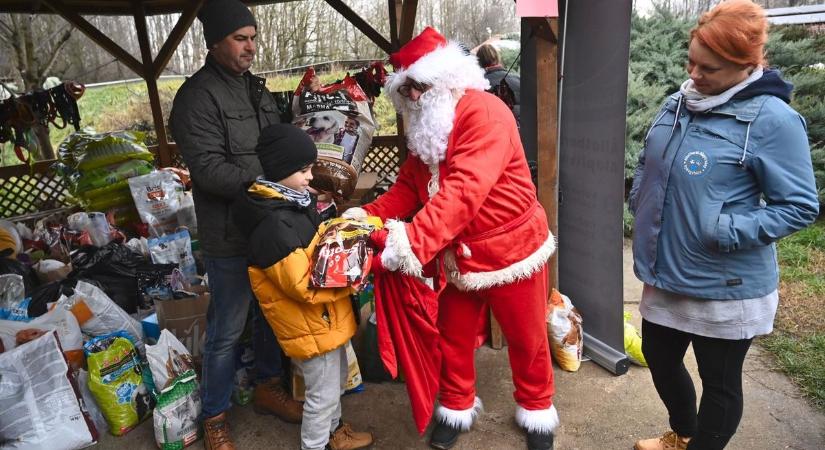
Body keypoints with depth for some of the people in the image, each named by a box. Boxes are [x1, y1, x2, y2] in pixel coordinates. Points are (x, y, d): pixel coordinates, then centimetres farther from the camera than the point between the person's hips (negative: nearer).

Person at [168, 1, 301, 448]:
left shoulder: (254, 88, 11)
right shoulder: (198, 96, -14)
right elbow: (210, 171, -22)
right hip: (230, 236, -7)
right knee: (226, 330, 5)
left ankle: (268, 387, 41)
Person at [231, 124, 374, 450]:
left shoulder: (290, 202, 2)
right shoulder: (274, 224, -28)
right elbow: (303, 286, -29)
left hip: (325, 315, 10)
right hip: (307, 321, -10)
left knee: (336, 379, 27)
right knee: (323, 392, 9)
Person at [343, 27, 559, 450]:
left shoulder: (484, 112, -23)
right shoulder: (423, 128, 6)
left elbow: (465, 190, -34)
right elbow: (408, 187, 4)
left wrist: (413, 241, -42)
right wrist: (369, 215, -15)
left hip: (511, 250, -6)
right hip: (457, 255, 7)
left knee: (526, 340, 13)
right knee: (452, 336, 17)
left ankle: (536, 410, 38)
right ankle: (458, 407, 40)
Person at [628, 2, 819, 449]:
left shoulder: (772, 119, -18)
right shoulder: (677, 104, 3)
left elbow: (800, 206, -15)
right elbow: (647, 166, 18)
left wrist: (729, 231, -25)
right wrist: (640, 205, 4)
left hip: (725, 287, -7)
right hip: (665, 274, 8)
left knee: (719, 383, 13)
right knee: (659, 360, 23)